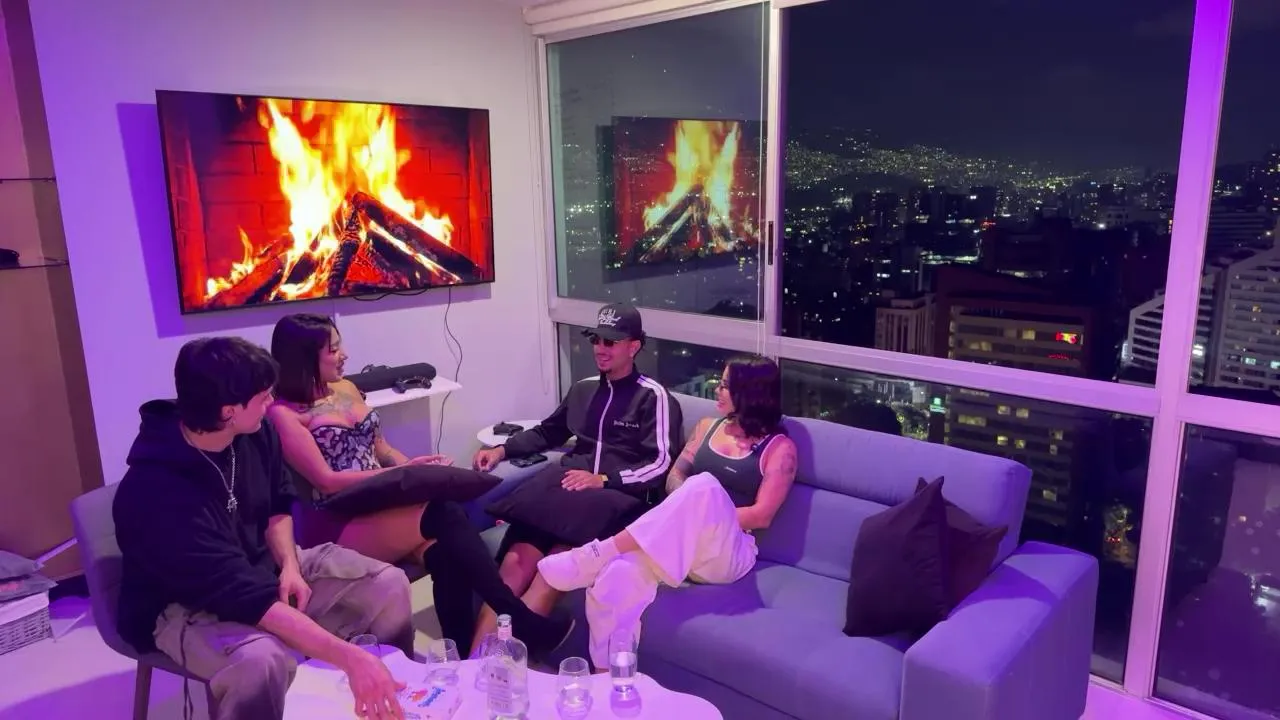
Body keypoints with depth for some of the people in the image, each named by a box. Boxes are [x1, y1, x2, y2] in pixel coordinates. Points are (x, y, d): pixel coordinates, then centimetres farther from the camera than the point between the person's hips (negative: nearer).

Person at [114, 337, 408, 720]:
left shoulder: (254, 433, -12)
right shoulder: (156, 494, -33)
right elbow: (245, 598, -38)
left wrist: (290, 565, -12)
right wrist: (349, 658, -44)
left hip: (262, 566, 7)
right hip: (186, 605, -6)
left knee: (389, 584, -8)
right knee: (262, 660, -39)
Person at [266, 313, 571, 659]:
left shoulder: (346, 389, 15)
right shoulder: (284, 413, -6)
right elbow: (327, 480, -13)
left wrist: (415, 468, -2)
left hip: (383, 509, 6)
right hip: (337, 530, -6)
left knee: (447, 555, -27)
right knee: (445, 513, -30)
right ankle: (519, 620, -26)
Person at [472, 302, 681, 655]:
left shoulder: (653, 397, 5)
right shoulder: (583, 389, 25)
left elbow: (660, 465, -5)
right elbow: (547, 432, 37)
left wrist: (603, 480, -16)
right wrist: (503, 449, 21)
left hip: (616, 499, -5)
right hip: (563, 490, 5)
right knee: (516, 561, -23)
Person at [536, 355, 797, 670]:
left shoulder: (780, 447, 2)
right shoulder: (709, 426, 20)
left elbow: (761, 516, -4)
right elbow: (675, 477, 16)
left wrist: (707, 515, -11)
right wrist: (688, 508, -6)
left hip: (728, 552, -4)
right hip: (675, 542, 4)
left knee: (706, 486, -40)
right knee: (613, 580, -32)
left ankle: (600, 553, -40)